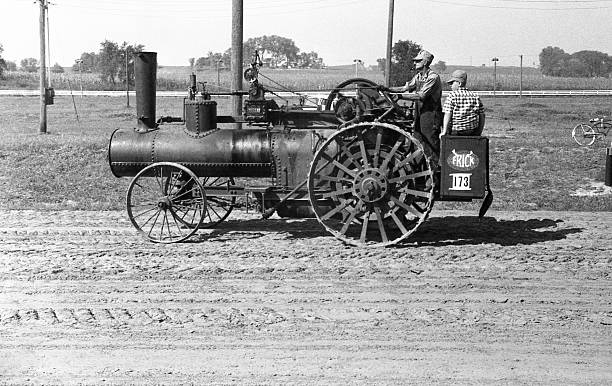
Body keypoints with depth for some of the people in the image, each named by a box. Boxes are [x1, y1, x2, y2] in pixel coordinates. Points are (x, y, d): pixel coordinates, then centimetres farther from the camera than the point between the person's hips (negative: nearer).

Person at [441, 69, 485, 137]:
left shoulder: (452, 95, -5)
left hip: (455, 132, -4)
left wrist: (444, 132, -10)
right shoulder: (475, 97, 8)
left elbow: (447, 114, -11)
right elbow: (482, 116, 8)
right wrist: (479, 133, 15)